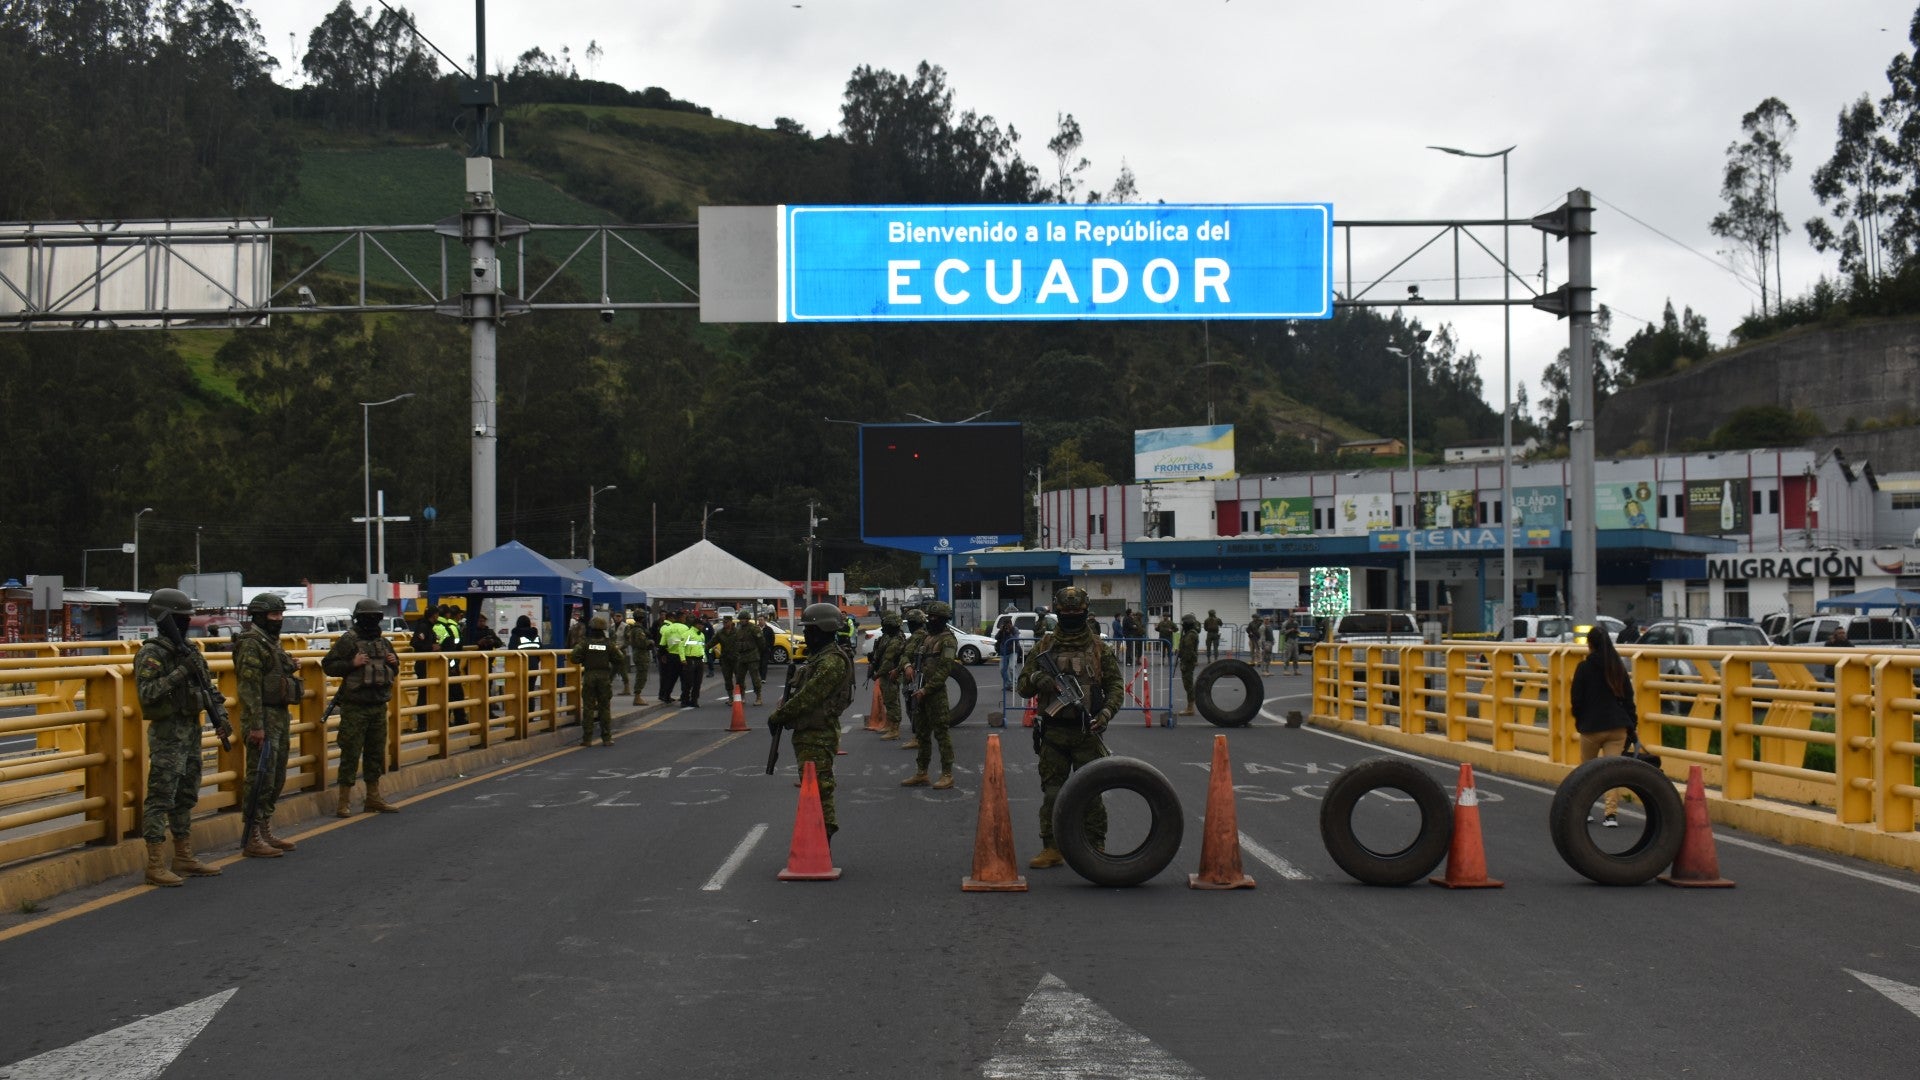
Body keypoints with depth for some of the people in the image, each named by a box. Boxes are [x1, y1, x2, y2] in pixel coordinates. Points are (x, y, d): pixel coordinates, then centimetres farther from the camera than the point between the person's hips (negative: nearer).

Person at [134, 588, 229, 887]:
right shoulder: (151, 654, -13)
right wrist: (181, 672, -24)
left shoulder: (188, 651, 13)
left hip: (191, 730, 9)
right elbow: (147, 693, -23)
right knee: (161, 799, -7)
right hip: (167, 734, -9)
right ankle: (155, 867, -7)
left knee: (186, 798, 14)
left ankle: (184, 858, 22)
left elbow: (206, 688, 20)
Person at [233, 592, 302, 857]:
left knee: (276, 779, 13)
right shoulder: (251, 644, -13)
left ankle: (266, 834, 20)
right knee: (260, 779, -9)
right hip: (262, 718, -10)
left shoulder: (273, 642, 18)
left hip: (280, 716, 10)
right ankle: (251, 840, -6)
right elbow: (249, 688, -20)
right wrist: (256, 726, -24)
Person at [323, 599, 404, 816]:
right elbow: (328, 665, -8)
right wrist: (352, 664, -20)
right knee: (351, 754, -5)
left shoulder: (383, 643, 14)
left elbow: (393, 672, 25)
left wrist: (394, 664, 3)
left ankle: (373, 799, 22)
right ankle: (344, 802, 0)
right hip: (355, 707, -7)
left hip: (379, 706, 7)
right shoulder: (348, 641, -6)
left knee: (376, 753, 12)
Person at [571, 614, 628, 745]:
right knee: (605, 708, 7)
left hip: (589, 676, 0)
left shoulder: (585, 642, -6)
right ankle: (606, 738, 7)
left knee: (589, 707, 3)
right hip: (604, 677, 0)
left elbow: (574, 657, -9)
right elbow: (620, 660, -3)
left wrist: (583, 660, 10)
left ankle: (587, 739, 2)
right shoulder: (609, 644, -4)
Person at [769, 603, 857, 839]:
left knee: (817, 789, -11)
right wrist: (781, 711, 6)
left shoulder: (832, 662, -19)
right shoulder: (818, 656, 16)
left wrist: (778, 716, -14)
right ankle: (825, 830, 26)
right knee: (818, 787, 17)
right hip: (808, 732, 11)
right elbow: (796, 690, 22)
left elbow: (808, 696, -22)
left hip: (818, 735, -11)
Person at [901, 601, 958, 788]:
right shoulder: (927, 637, 17)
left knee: (941, 733, -7)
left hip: (936, 693, -9)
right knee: (922, 733, 13)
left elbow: (944, 670, -17)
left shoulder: (947, 640, -11)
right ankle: (921, 773, 20)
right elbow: (919, 658, 25)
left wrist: (926, 690, -19)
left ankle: (947, 774, -4)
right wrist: (909, 665, 1)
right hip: (922, 692, 9)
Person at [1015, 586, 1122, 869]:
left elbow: (1115, 685, 3)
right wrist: (1035, 680, -16)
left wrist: (1106, 713, -15)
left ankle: (1096, 848, 7)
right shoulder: (1045, 647, 7)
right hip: (1053, 732, 2)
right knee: (1051, 792, 4)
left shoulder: (1098, 648, 4)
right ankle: (1052, 848, 10)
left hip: (1087, 731, -2)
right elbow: (1021, 687, 8)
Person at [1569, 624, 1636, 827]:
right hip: (1617, 727, 2)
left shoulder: (1584, 668, -8)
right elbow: (1628, 697, 7)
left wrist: (1579, 720, 12)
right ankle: (1611, 813, -12)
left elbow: (1576, 699, -5)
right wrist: (1631, 725, 12)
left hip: (1591, 727, -2)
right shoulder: (1619, 667, 4)